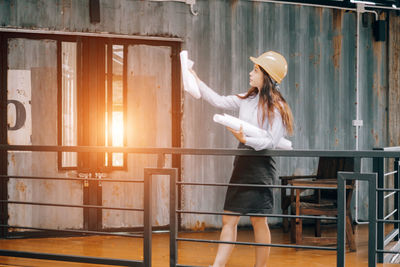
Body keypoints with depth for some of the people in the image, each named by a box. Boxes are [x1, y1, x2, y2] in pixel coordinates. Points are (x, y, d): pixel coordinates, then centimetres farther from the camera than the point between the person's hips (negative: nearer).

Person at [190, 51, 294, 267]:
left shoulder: (275, 107, -8)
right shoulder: (247, 100, 14)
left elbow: (271, 142, -13)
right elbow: (218, 101, 21)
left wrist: (245, 139, -26)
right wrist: (197, 81, 21)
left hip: (261, 164, -7)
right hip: (243, 162, 7)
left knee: (258, 221, -1)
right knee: (229, 220, 4)